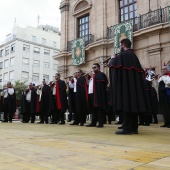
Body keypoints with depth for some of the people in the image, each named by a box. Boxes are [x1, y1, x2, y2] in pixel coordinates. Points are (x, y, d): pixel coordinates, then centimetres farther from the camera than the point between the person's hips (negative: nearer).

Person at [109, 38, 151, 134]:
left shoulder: (122, 55, -8)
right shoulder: (134, 56, 17)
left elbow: (112, 64, -3)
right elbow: (140, 70, 22)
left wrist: (113, 58, 17)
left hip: (125, 84, -8)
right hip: (134, 84, 8)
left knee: (126, 104, -9)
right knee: (133, 104, 7)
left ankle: (127, 128, -11)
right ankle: (134, 128, 10)